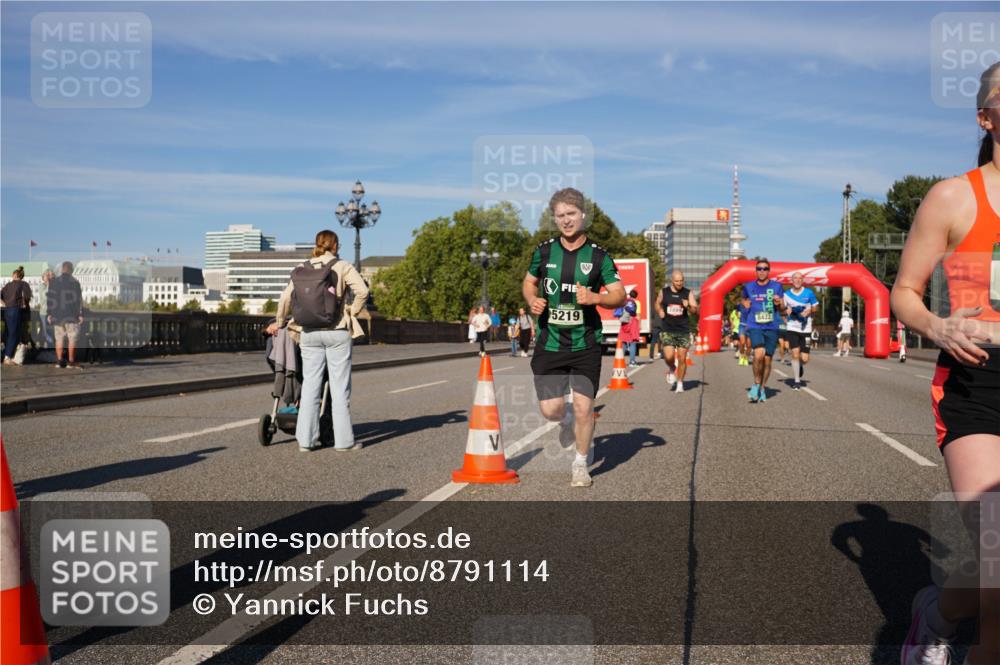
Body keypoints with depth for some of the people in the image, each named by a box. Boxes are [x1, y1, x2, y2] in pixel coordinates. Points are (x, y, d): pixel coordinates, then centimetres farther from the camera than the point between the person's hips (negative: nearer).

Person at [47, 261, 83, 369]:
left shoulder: (54, 282, 6)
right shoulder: (74, 282, -4)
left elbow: (49, 298, 6)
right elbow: (79, 299, -6)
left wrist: (49, 313, 10)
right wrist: (81, 314, -3)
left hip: (57, 315, 4)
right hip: (71, 316, -4)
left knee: (59, 339, 11)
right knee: (72, 339, 0)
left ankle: (59, 360, 9)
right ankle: (71, 362, -2)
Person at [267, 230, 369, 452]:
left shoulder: (302, 269, 7)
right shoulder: (342, 267, -4)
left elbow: (286, 298, 8)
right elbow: (362, 291, -16)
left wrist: (279, 322, 22)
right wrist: (352, 313, -1)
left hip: (309, 334, 4)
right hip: (337, 332, -4)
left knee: (310, 385, 8)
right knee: (340, 387, 2)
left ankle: (306, 439, 9)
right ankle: (343, 440, 6)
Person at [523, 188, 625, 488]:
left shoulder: (598, 255, -3)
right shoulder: (544, 251, 2)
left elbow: (620, 295, -3)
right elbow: (528, 282, 17)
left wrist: (595, 297, -23)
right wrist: (532, 300, -4)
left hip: (586, 344, -1)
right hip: (549, 343, 2)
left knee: (583, 407, -5)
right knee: (550, 410, -1)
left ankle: (580, 465, 19)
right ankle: (567, 420, 38)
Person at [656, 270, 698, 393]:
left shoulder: (688, 293, 0)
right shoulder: (664, 292, 3)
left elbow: (695, 311, -2)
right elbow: (658, 304, 21)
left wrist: (689, 307, -23)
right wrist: (660, 312, 1)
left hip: (683, 331, 0)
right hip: (668, 331, 0)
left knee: (682, 358, 0)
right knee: (669, 357, -13)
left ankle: (680, 383, 17)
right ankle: (671, 369, 21)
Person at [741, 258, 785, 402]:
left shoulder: (776, 286, 3)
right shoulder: (749, 286, 5)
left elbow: (782, 309, 9)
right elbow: (744, 300, 25)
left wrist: (779, 303, -12)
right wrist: (745, 304, 4)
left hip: (771, 328, 1)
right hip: (754, 326, -1)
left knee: (767, 359, 6)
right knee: (759, 354, -23)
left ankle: (763, 389, 23)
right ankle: (756, 384, -2)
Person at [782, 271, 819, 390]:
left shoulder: (809, 293, -1)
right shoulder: (786, 294, 2)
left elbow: (815, 307, 9)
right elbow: (782, 308, 14)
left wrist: (809, 310, -12)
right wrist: (787, 310, -9)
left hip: (806, 328, 0)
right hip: (792, 328, 0)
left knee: (804, 358, -3)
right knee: (795, 354, -11)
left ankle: (800, 367, 36)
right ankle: (796, 380, 5)